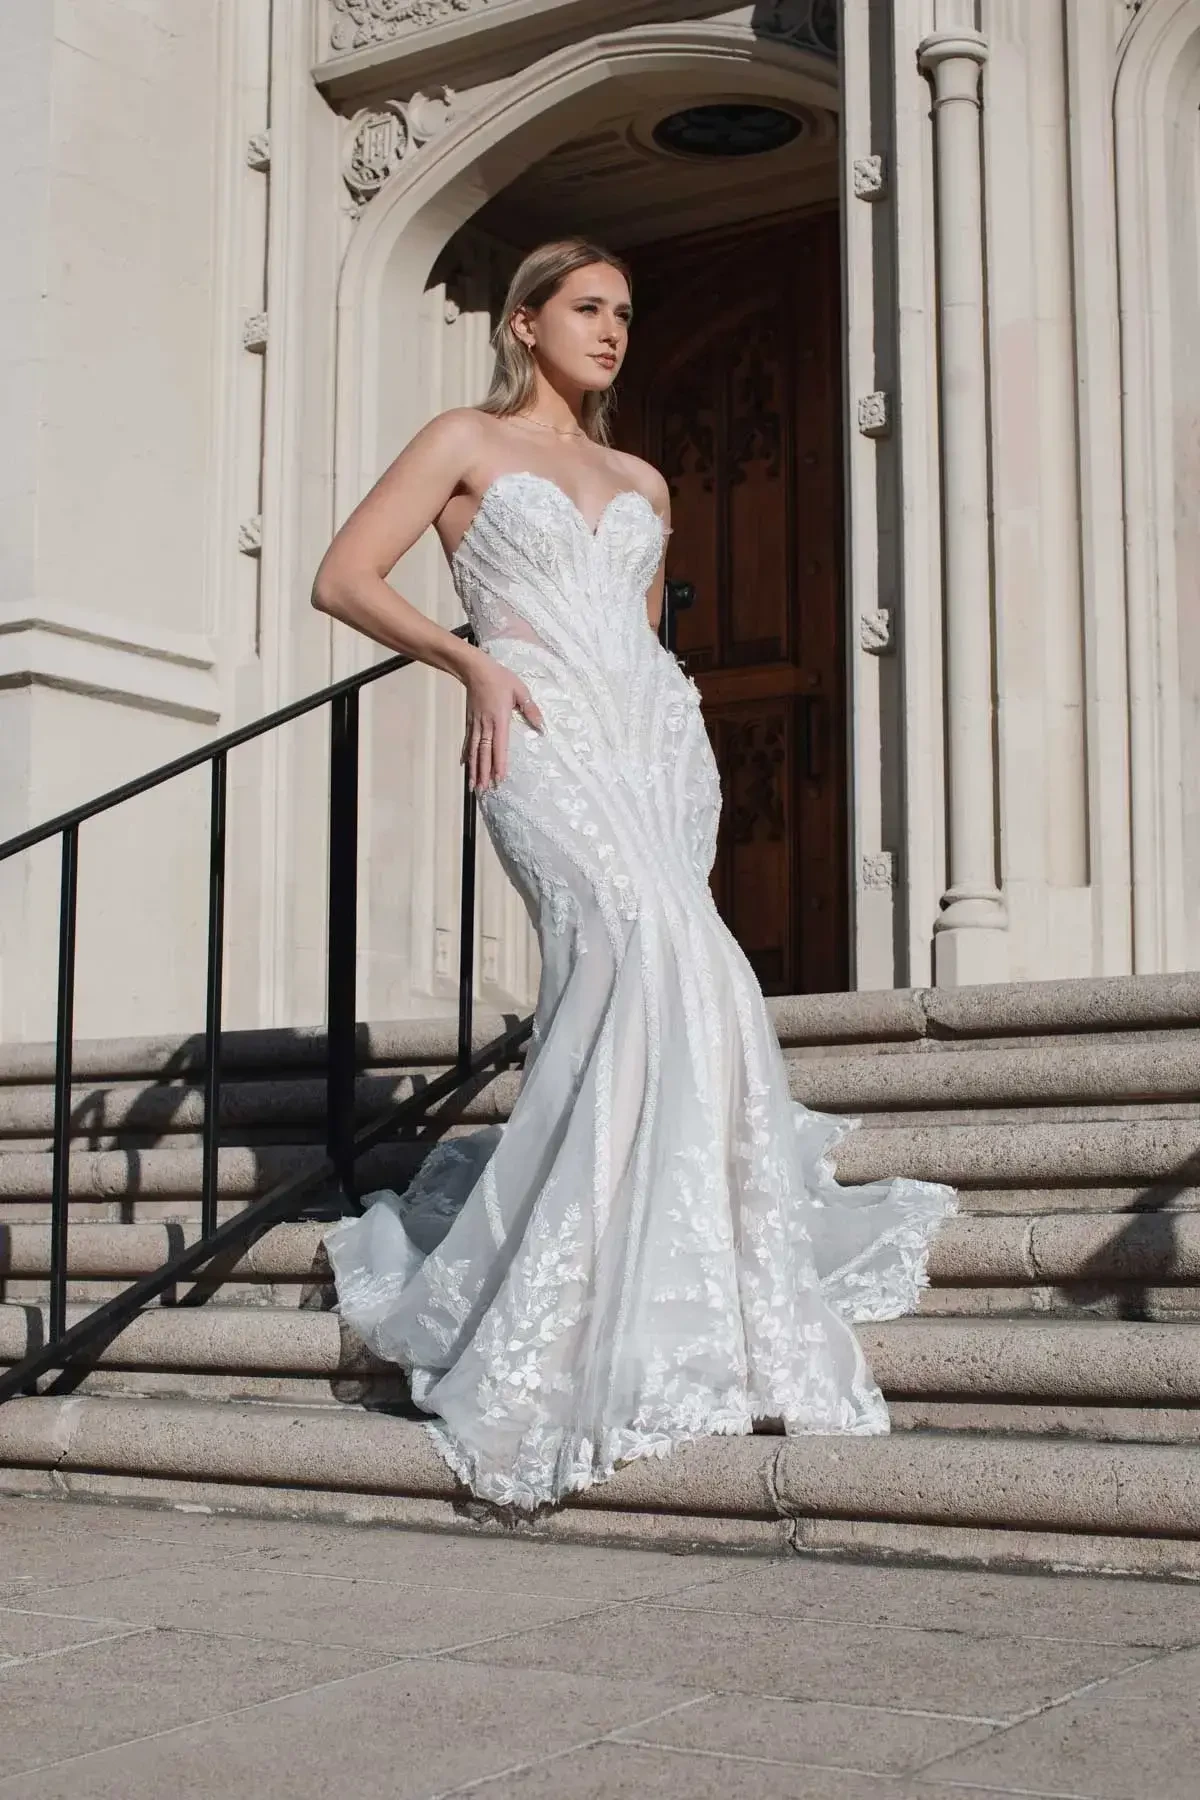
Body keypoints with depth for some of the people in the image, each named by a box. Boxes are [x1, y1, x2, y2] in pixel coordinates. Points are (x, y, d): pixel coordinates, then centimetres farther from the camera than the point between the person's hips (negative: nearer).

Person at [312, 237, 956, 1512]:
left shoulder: (641, 483, 25)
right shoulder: (468, 442, 10)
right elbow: (345, 579, 3)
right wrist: (473, 663, -7)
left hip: (661, 739, 6)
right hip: (546, 744, -6)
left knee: (619, 993, -10)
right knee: (653, 959, -25)